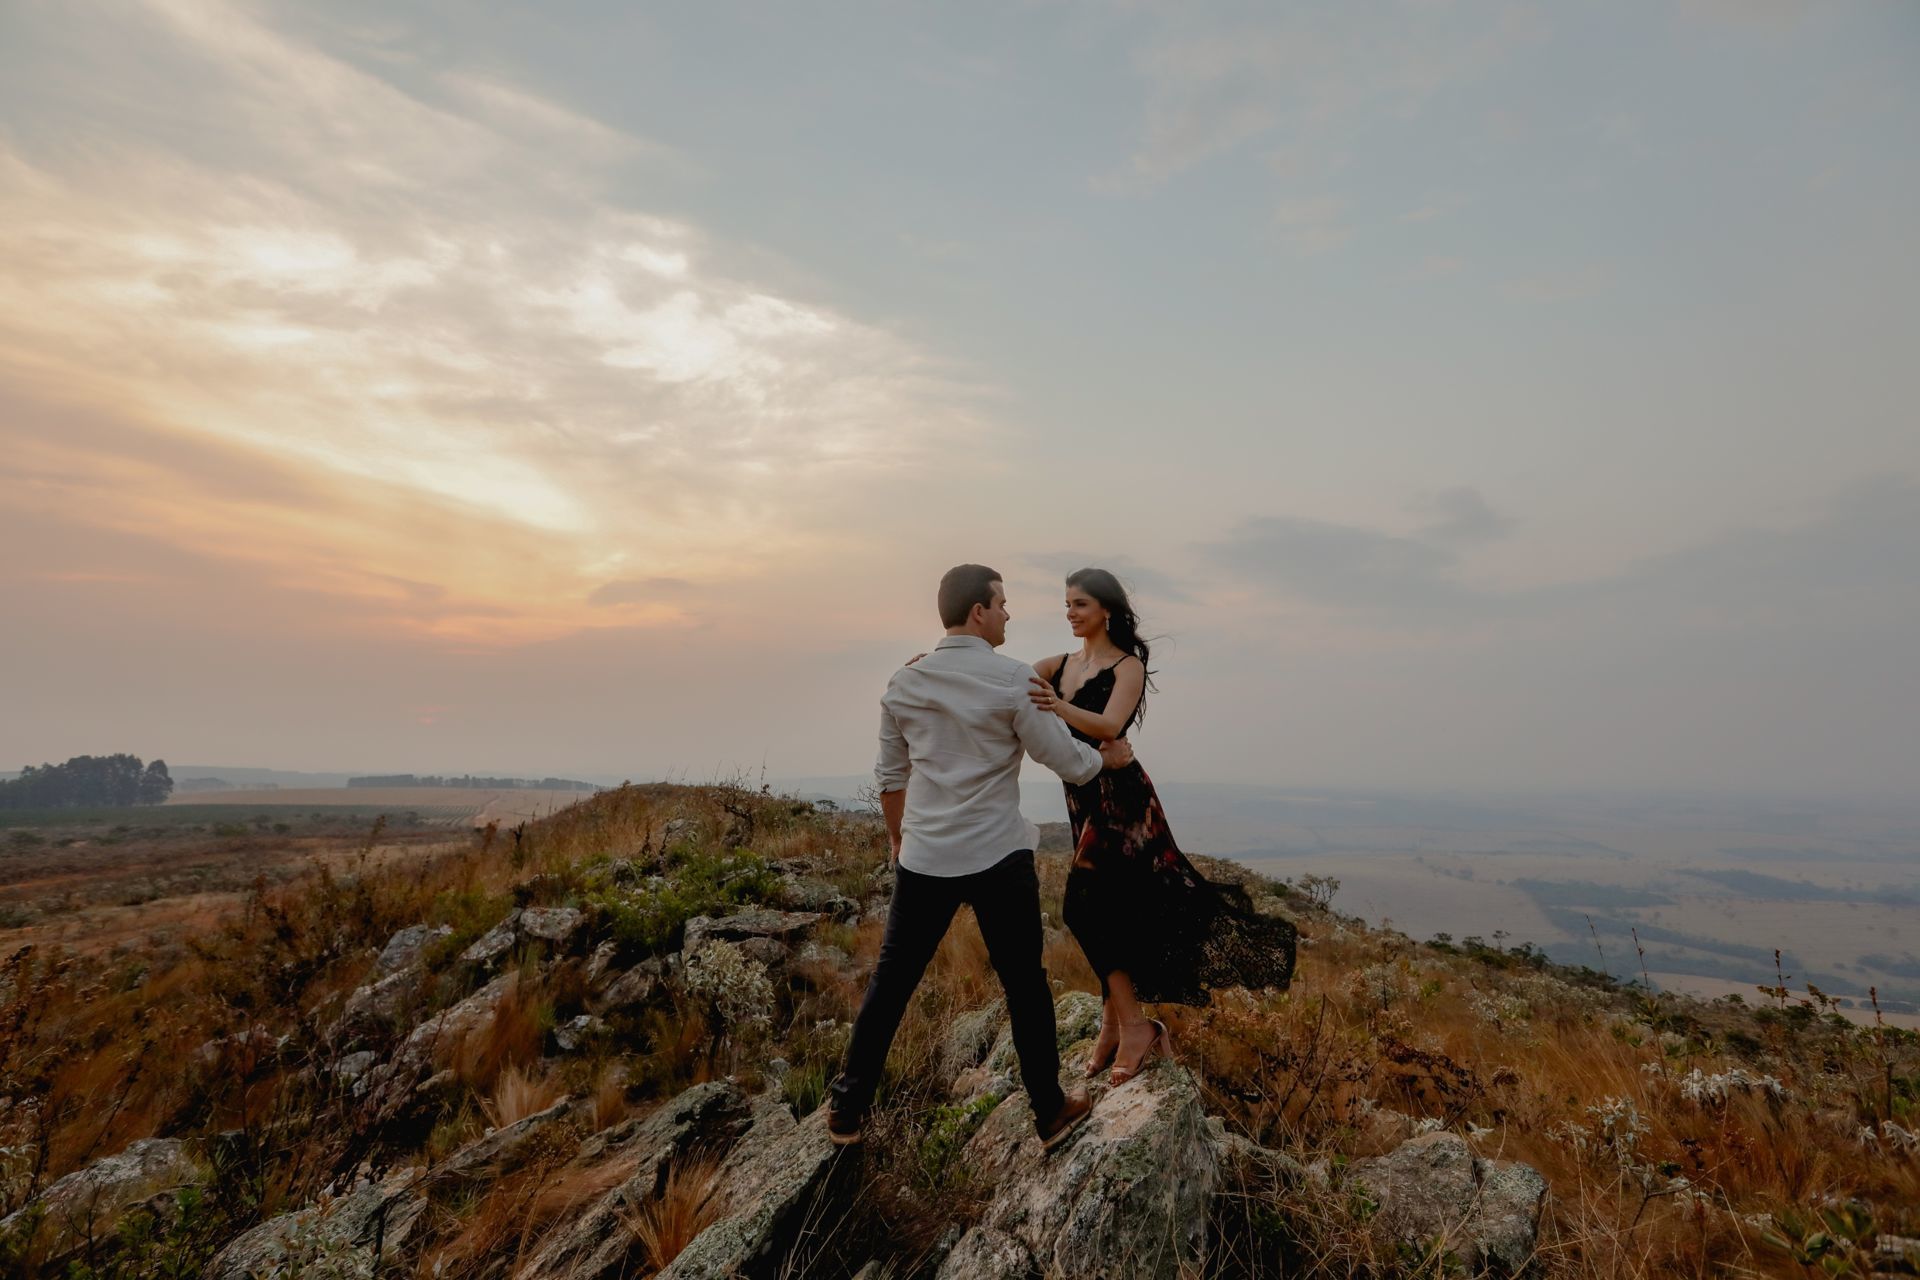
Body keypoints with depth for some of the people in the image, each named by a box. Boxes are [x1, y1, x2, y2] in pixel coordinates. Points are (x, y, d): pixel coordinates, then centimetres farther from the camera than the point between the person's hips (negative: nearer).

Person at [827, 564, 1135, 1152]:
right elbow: (1065, 761, -6)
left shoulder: (903, 683, 2)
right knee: (1025, 984, 13)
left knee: (891, 980, 15)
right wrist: (1108, 757, 15)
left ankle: (846, 1109, 26)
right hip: (998, 858, -3)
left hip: (923, 859, 3)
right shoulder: (1014, 679, -11)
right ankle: (1050, 1112, 29)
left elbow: (890, 776, 10)